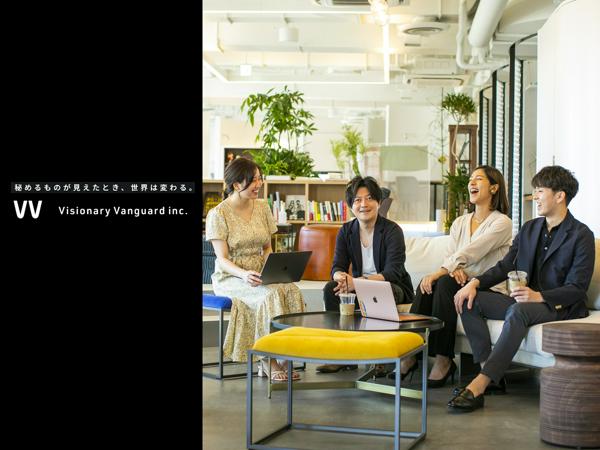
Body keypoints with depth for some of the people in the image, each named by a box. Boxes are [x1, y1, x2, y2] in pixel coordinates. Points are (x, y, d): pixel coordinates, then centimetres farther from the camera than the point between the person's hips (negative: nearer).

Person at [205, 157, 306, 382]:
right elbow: (222, 259, -11)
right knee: (271, 295, -33)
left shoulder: (262, 207, 10)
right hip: (229, 278, -5)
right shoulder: (218, 214, -8)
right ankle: (268, 360, -21)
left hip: (259, 275, 5)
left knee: (292, 291, -26)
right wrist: (244, 274, -30)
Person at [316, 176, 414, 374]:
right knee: (330, 289, -21)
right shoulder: (346, 231, 1)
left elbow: (393, 273, -23)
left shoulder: (392, 230, -14)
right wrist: (342, 277, -32)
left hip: (394, 288, -5)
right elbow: (337, 267, -5)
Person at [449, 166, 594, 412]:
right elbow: (505, 266, 10)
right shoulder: (529, 228, 16)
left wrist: (539, 296, -28)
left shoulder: (581, 235, -5)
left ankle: (479, 384, -43)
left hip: (558, 306, -7)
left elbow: (577, 288, -13)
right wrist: (475, 283, -9)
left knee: (518, 312, -38)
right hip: (524, 299, 7)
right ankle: (488, 370, -24)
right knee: (469, 300, -13)